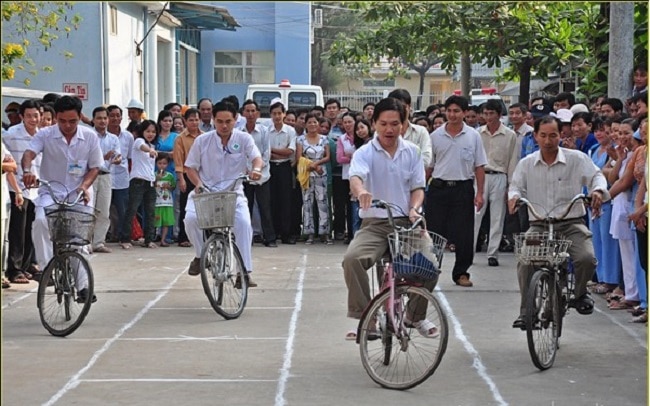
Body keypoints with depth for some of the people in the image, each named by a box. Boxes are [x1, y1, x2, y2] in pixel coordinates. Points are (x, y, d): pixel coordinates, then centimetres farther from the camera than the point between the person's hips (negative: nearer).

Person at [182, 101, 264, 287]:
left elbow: (256, 157, -13)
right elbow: (190, 167, 6)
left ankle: (244, 271, -18)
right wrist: (198, 183, -14)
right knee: (191, 218, -26)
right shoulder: (202, 140, 0)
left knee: (243, 223, -26)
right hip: (206, 192, 1)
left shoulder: (243, 139, 0)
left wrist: (256, 169, -37)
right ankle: (200, 256, 2)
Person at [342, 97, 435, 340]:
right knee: (352, 258, -30)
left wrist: (414, 208, -14)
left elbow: (418, 188, 8)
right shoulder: (365, 153, -1)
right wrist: (360, 191, -46)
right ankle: (364, 318, -16)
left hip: (407, 222, 2)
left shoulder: (412, 152, 9)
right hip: (374, 223, -2)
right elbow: (355, 177, -22)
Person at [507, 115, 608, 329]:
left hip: (571, 223, -1)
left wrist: (598, 190, -21)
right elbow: (516, 185, 11)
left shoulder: (577, 159, 1)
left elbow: (596, 176, 2)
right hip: (538, 225, 1)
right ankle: (526, 311, -7)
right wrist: (514, 196, -13)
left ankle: (579, 293, 9)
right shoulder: (526, 164, 7)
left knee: (586, 258, -26)